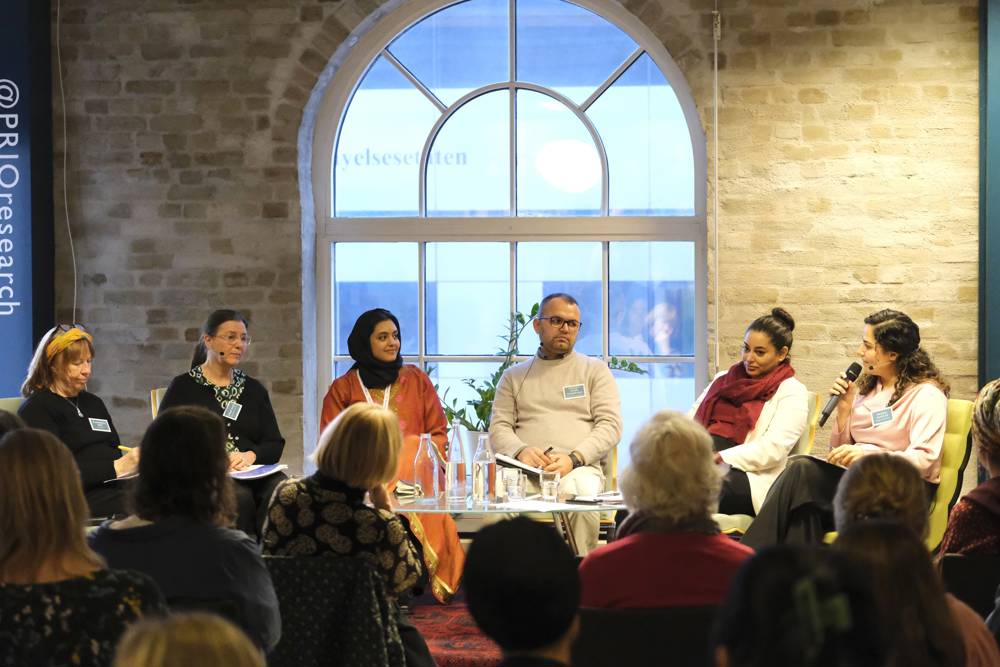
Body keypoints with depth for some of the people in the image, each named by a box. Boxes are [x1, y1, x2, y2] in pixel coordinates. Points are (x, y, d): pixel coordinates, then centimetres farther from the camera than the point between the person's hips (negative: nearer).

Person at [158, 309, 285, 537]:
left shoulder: (254, 389, 21)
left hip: (253, 473, 3)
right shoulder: (183, 387, 10)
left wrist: (251, 456, -8)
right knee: (239, 496, -36)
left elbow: (275, 445, 15)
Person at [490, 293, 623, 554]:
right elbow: (499, 427, 14)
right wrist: (521, 451, -10)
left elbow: (610, 425, 7)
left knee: (580, 491, -39)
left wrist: (574, 458, -11)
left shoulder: (595, 370, 19)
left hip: (579, 467, -1)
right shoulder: (514, 376, 24)